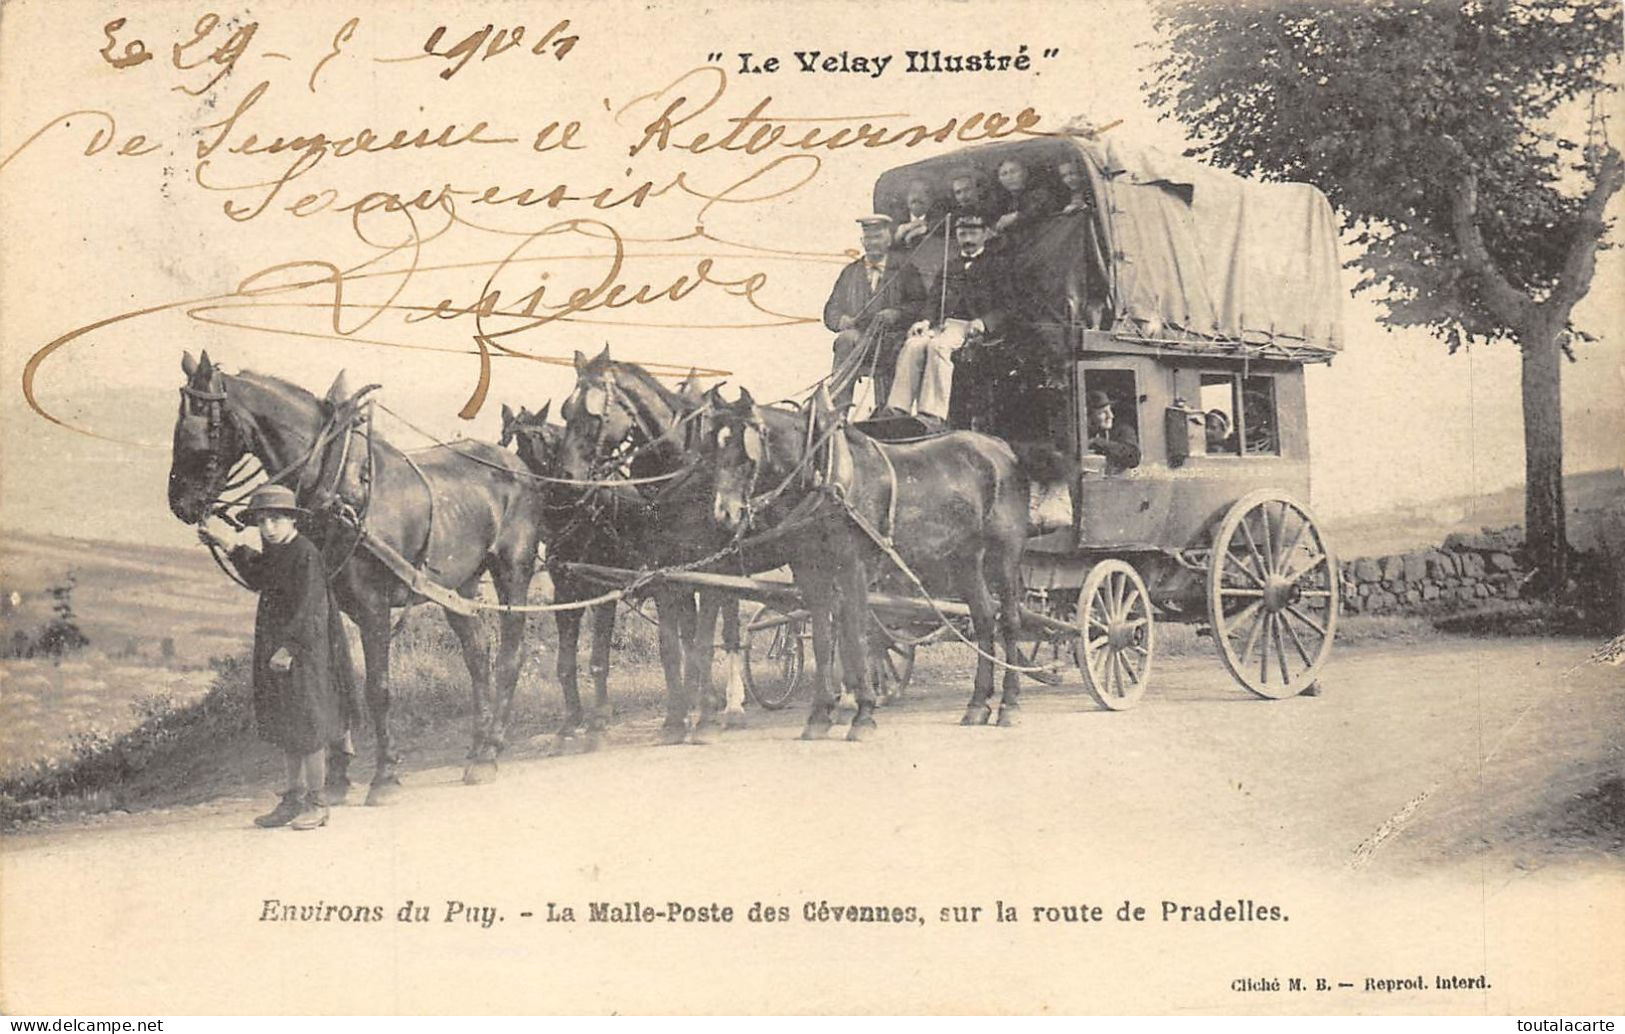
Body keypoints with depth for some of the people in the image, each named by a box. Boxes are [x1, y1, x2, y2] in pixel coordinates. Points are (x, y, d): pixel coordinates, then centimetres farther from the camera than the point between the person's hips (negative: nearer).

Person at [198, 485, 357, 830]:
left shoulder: (306, 555, -16)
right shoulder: (272, 554, 9)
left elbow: (307, 608, -22)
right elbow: (257, 579, 32)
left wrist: (289, 647, -28)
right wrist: (230, 549, 29)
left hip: (305, 650, -9)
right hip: (274, 650, 9)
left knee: (308, 726, -2)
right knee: (285, 727, 13)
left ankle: (316, 803, 7)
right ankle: (294, 798, 22)